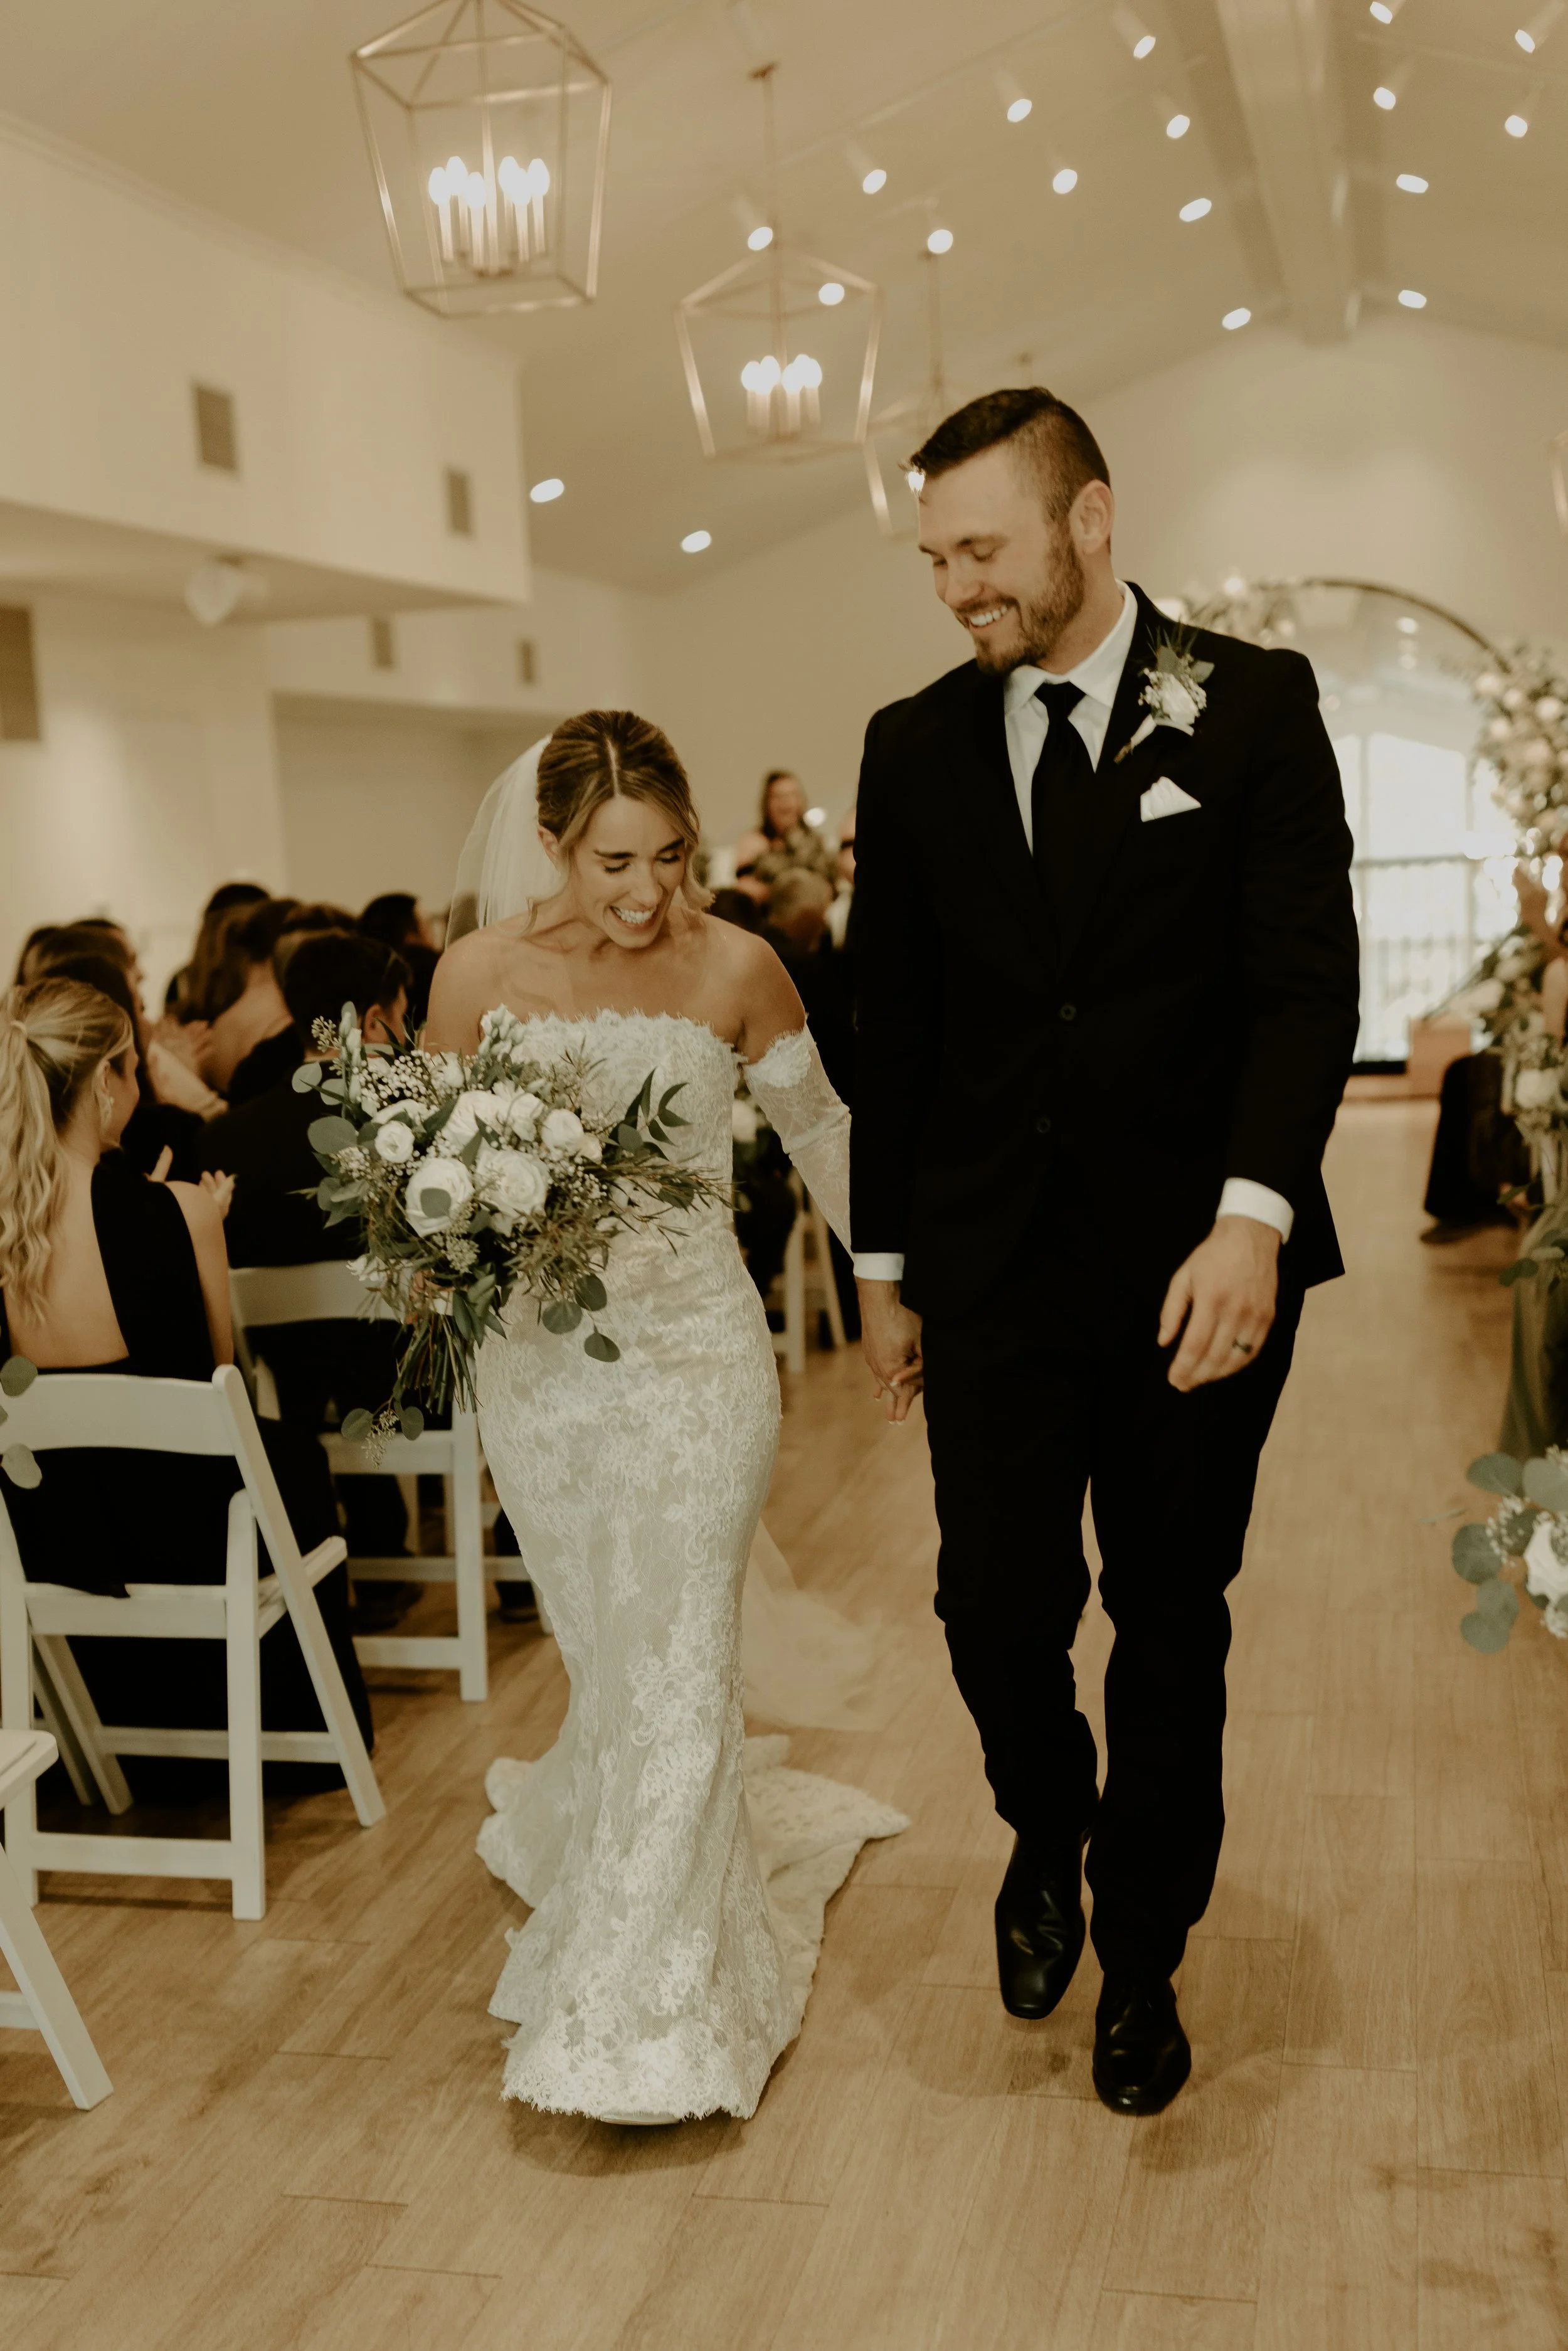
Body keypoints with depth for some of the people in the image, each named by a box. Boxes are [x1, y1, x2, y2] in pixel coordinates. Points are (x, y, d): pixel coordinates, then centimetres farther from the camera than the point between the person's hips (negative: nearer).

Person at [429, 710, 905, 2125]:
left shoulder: (735, 969, -6)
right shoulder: (483, 974, -5)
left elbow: (821, 1131, 7)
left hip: (696, 1346, -1)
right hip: (543, 1357, 2)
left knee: (677, 1663, -2)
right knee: (607, 1660, 13)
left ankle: (644, 2015, 10)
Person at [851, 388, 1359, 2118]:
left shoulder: (1253, 706, -1)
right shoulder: (916, 745, 7)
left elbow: (1307, 979, -8)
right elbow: (891, 1024, 9)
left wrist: (1253, 1213, -21)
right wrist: (884, 1264, 10)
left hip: (1198, 1257, -1)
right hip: (993, 1262, 2)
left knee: (1172, 1622, 10)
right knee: (997, 1606, 1)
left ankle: (1142, 1952, 30)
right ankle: (1047, 1832, 35)